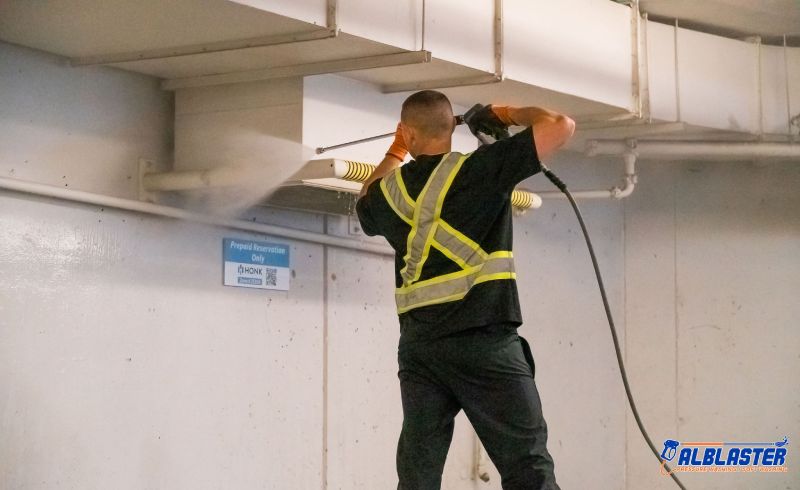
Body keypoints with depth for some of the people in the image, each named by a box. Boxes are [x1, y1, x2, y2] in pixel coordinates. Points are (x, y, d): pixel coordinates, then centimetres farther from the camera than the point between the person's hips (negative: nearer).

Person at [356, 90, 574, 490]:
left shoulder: (390, 190, 10)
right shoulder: (482, 169, -4)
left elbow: (367, 203, 35)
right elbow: (561, 126, -4)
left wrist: (395, 152, 47)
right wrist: (510, 114, 14)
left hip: (419, 349, 4)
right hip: (485, 344, -4)